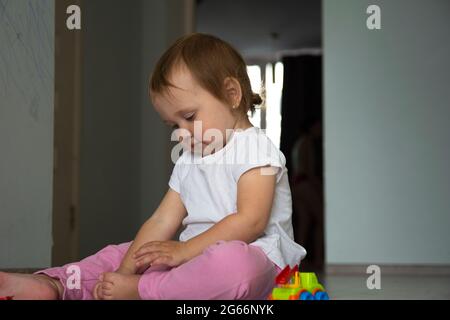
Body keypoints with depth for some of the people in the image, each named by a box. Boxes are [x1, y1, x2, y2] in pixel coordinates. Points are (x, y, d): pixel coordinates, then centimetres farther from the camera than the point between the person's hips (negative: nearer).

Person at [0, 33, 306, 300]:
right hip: (197, 258, 8)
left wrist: (183, 250, -24)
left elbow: (250, 221, -20)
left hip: (253, 257, -8)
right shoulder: (187, 163, 19)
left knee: (233, 262, -42)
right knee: (119, 253, 10)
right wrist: (125, 271, -7)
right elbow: (161, 222, 8)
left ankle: (139, 291, -30)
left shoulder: (255, 147, -7)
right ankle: (53, 285, -11)